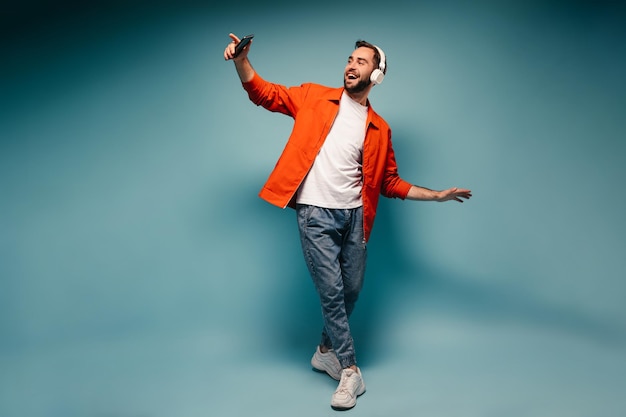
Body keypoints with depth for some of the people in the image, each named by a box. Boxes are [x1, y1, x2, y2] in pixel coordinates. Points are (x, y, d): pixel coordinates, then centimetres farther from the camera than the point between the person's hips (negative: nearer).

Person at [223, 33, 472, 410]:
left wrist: (436, 195, 8)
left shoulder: (379, 129, 10)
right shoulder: (315, 98, 6)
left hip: (355, 215, 3)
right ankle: (350, 371, 12)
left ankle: (326, 352, 35)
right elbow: (265, 94, 6)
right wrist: (242, 60, -11)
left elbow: (390, 182, 14)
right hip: (316, 214, -3)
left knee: (351, 291, 11)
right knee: (331, 291, -3)